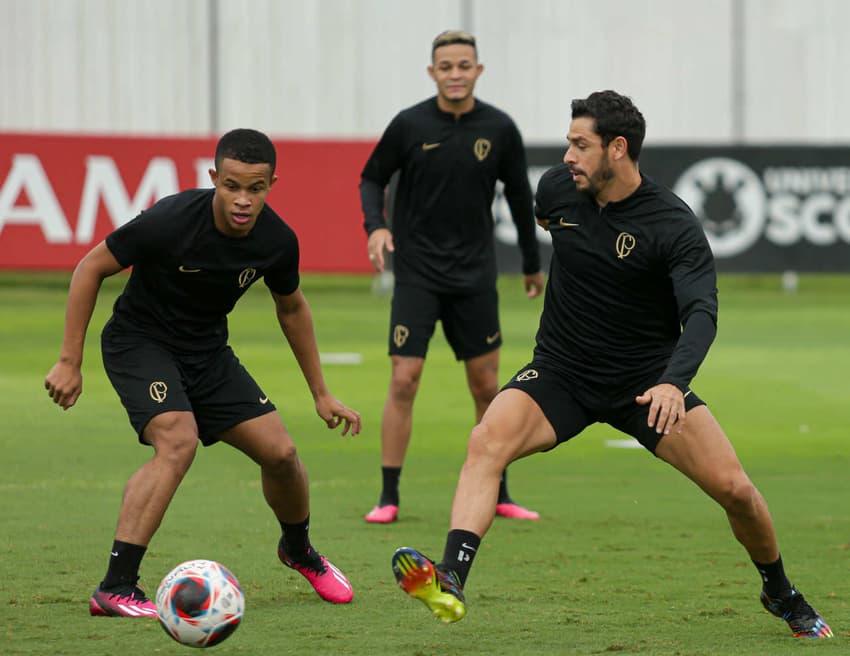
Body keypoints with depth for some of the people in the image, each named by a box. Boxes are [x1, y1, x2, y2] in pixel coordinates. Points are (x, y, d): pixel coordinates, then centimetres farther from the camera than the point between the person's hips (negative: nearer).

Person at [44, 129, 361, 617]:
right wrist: (70, 362, -15)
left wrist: (321, 394, 15)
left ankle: (299, 549, 32)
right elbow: (91, 268, -15)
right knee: (178, 442, -29)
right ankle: (115, 589, -29)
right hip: (139, 342, -5)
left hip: (207, 352, 5)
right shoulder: (172, 221, -28)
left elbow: (291, 307, 10)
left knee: (279, 451, -1)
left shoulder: (277, 241, -13)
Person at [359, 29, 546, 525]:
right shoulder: (409, 125, -7)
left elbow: (519, 196, 10)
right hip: (417, 274, -2)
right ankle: (389, 497, -1)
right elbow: (372, 178, 6)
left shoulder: (499, 129, -2)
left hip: (475, 276, 2)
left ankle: (498, 495, 18)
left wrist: (532, 264, 17)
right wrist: (376, 225, -13)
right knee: (404, 381, -8)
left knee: (487, 387, 6)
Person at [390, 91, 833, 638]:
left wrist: (673, 382, -46)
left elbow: (701, 312, -29)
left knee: (733, 488, -10)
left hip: (648, 382, -2)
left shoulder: (674, 225, -18)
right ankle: (450, 582, -41)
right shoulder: (557, 188, -4)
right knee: (486, 441, -27)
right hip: (560, 374, 2)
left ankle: (782, 595, 20)